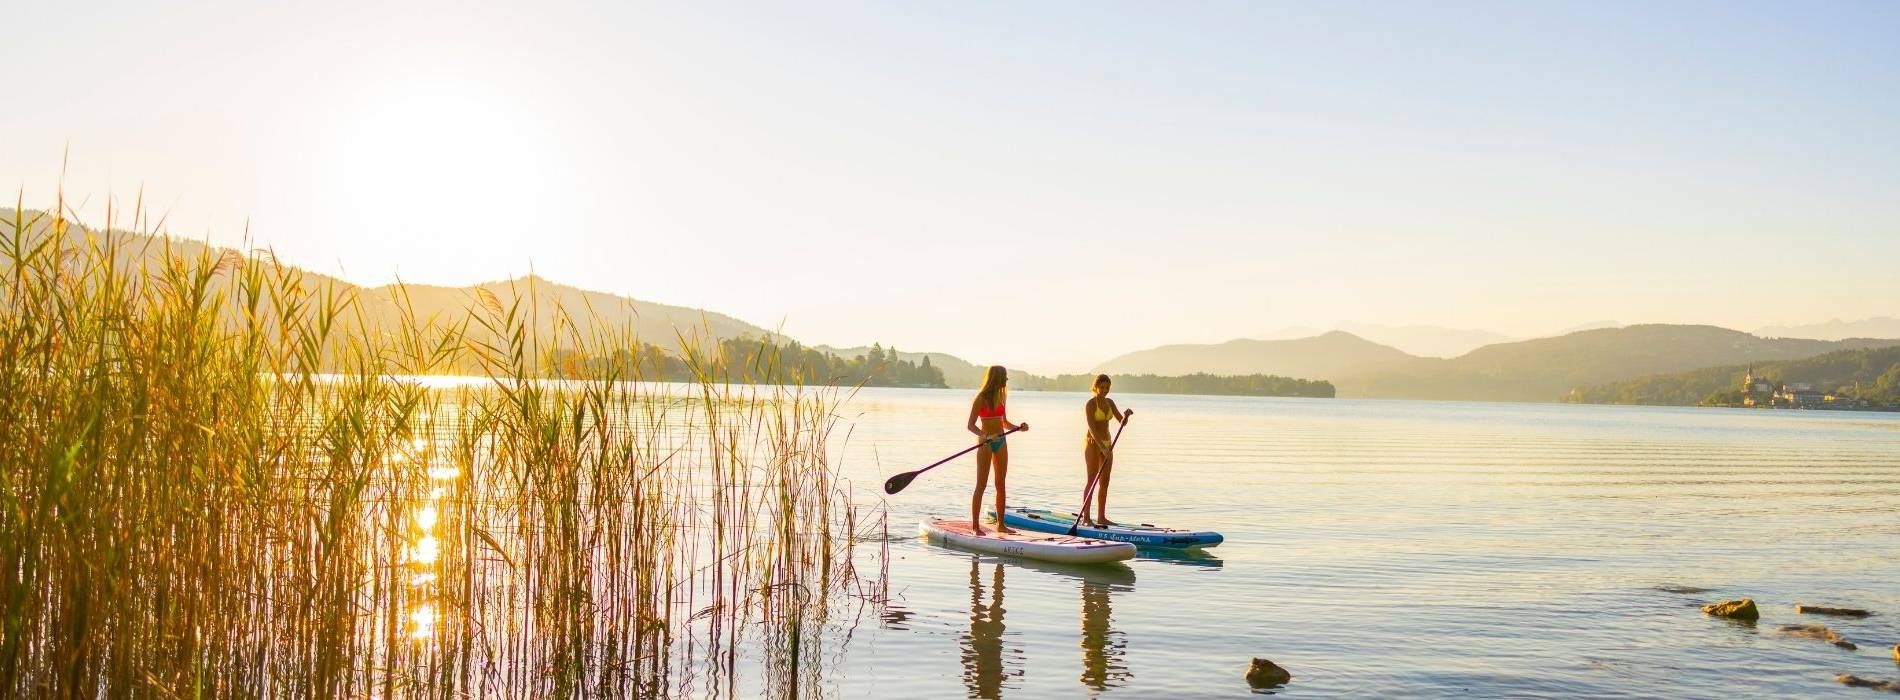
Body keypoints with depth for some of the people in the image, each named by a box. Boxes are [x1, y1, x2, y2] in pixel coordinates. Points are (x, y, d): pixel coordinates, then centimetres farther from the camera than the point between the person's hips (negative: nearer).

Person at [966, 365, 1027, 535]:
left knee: (1001, 485, 9)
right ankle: (975, 526, -2)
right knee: (981, 485, -5)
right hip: (986, 443, -7)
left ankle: (1000, 524, 16)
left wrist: (1018, 428, 2)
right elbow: (971, 425, -13)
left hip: (1001, 442, 7)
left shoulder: (1000, 397, 11)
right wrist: (986, 436, -28)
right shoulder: (981, 398, -9)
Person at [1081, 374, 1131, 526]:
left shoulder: (1110, 402, 10)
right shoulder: (1090, 404, -12)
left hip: (1106, 444, 7)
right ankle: (1085, 518, -7)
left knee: (1105, 481, 7)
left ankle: (1101, 517, 12)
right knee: (1092, 480, -9)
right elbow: (1091, 428, -21)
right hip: (1092, 443, -7)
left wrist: (1126, 415, -15)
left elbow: (1122, 423, 8)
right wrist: (1102, 447, -29)